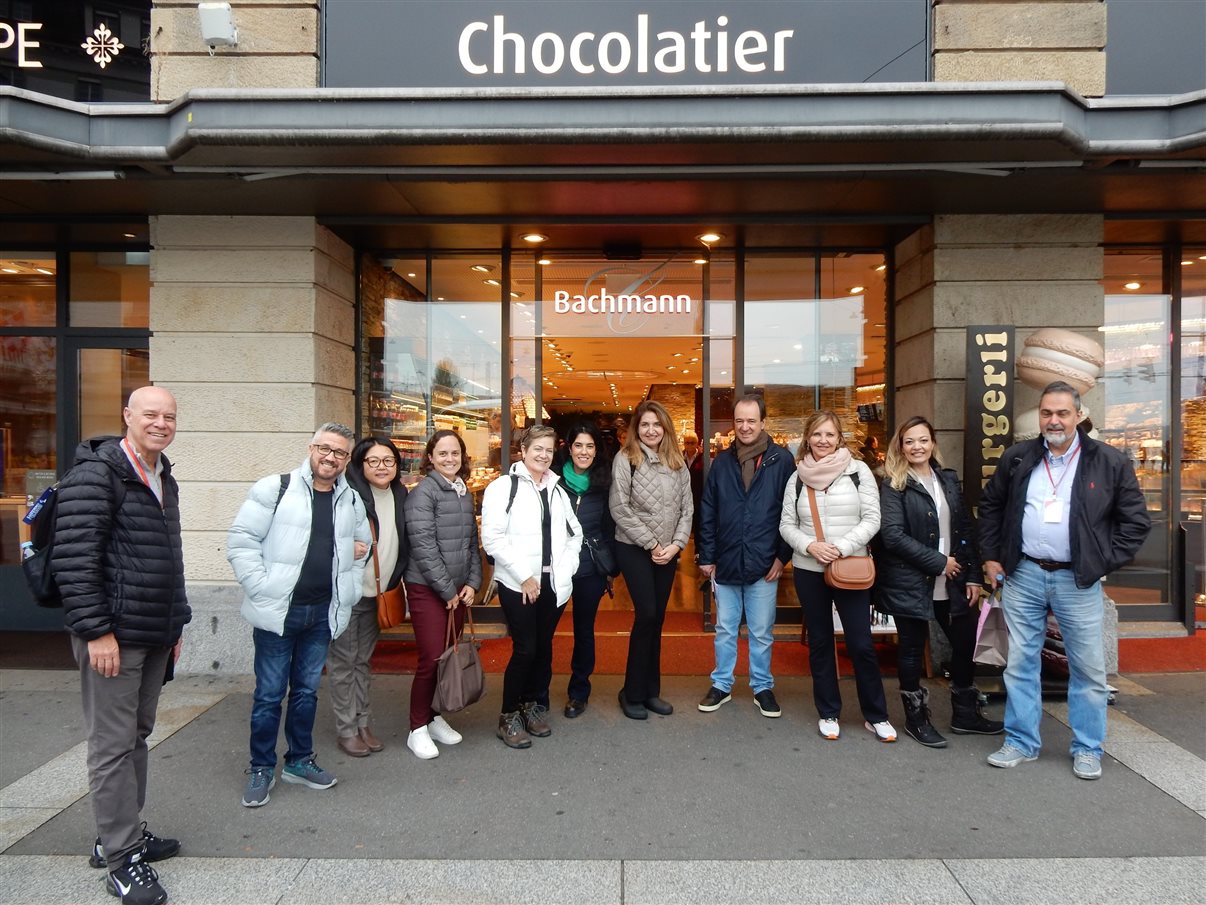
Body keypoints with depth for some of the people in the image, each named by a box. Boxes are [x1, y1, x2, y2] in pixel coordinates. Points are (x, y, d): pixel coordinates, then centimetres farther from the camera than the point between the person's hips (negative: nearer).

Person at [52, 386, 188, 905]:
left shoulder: (163, 478, 14)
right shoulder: (97, 472, -12)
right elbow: (73, 557, -17)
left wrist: (176, 622, 19)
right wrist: (95, 629, -19)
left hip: (156, 635, 8)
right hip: (113, 634, -8)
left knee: (137, 736, 17)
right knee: (113, 744, 1)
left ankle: (122, 834, 31)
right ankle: (122, 858, 12)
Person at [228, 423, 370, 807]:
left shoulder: (351, 500, 9)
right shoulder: (275, 489, -8)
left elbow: (362, 545, 24)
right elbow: (241, 541, -9)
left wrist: (350, 587, 12)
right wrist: (263, 590, -15)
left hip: (323, 613, 5)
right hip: (278, 611, -4)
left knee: (307, 690, 16)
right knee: (269, 693, 6)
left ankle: (299, 760, 32)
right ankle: (261, 768, 23)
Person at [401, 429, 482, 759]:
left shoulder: (465, 493, 11)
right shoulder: (423, 492, -11)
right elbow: (423, 546, -16)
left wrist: (472, 583, 4)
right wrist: (447, 590, -13)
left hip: (459, 589, 7)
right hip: (427, 589, -6)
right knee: (432, 660, -4)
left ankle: (433, 717, 28)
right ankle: (418, 729, 13)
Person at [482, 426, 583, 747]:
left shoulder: (557, 489, 14)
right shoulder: (503, 487, -6)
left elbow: (574, 533, 17)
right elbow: (492, 538, -13)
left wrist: (566, 568, 2)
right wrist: (524, 576, -14)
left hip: (554, 584, 5)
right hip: (518, 584, -5)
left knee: (544, 647, 12)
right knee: (525, 649, -5)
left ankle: (535, 705, 30)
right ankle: (509, 716, 13)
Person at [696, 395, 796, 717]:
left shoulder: (781, 460, -5)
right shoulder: (721, 462, 4)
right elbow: (707, 512, 6)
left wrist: (782, 556, -6)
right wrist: (706, 556, 3)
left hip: (764, 565, -2)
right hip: (726, 563, 2)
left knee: (762, 632, 11)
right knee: (725, 630, 14)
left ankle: (762, 687, 28)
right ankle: (721, 685, 28)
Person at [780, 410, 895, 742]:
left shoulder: (858, 471, -2)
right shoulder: (798, 477, 4)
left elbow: (872, 519, -5)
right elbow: (786, 524, 4)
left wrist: (841, 547, -15)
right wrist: (810, 546, -13)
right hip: (808, 571, 2)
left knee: (861, 644, 2)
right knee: (819, 643, 11)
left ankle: (876, 715, 20)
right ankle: (828, 713, 25)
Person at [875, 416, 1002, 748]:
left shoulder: (949, 479, 10)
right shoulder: (893, 486, -7)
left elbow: (966, 530, 10)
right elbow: (893, 535, -16)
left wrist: (973, 575, 3)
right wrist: (938, 562, -15)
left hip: (951, 582, 5)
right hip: (910, 583, -5)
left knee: (965, 643, 12)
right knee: (913, 649, 6)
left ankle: (965, 714, 31)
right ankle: (916, 718, 22)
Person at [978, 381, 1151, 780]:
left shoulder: (1108, 461, -2)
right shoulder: (1017, 458, 4)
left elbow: (1136, 519, 2)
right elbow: (990, 506, 15)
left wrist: (1106, 563, -4)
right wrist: (991, 556, 10)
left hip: (1078, 580, -2)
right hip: (1022, 576, 2)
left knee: (1088, 668, 6)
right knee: (1020, 662, 8)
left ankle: (1087, 749, 23)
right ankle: (1021, 742, 20)